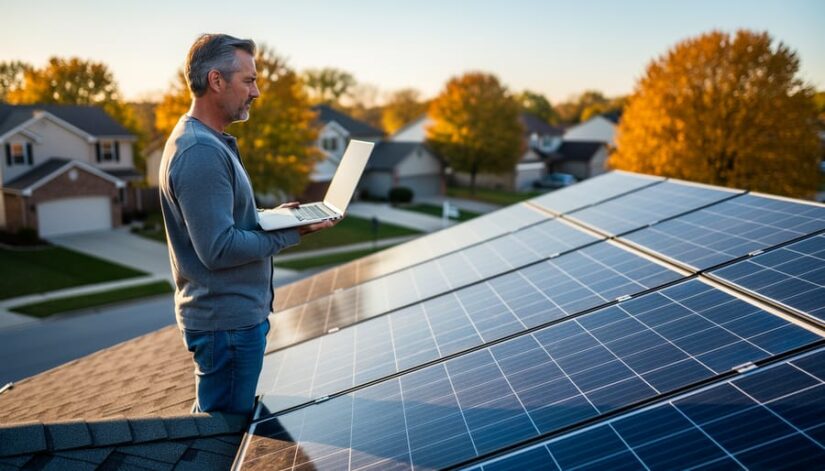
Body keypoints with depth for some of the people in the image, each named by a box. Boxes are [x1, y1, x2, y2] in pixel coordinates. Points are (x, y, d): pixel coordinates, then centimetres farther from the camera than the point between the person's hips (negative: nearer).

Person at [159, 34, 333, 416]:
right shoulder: (200, 152, -21)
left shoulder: (207, 141, 13)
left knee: (218, 423, 23)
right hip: (227, 321, -10)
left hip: (232, 313, 10)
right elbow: (219, 249, -24)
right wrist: (289, 233, -17)